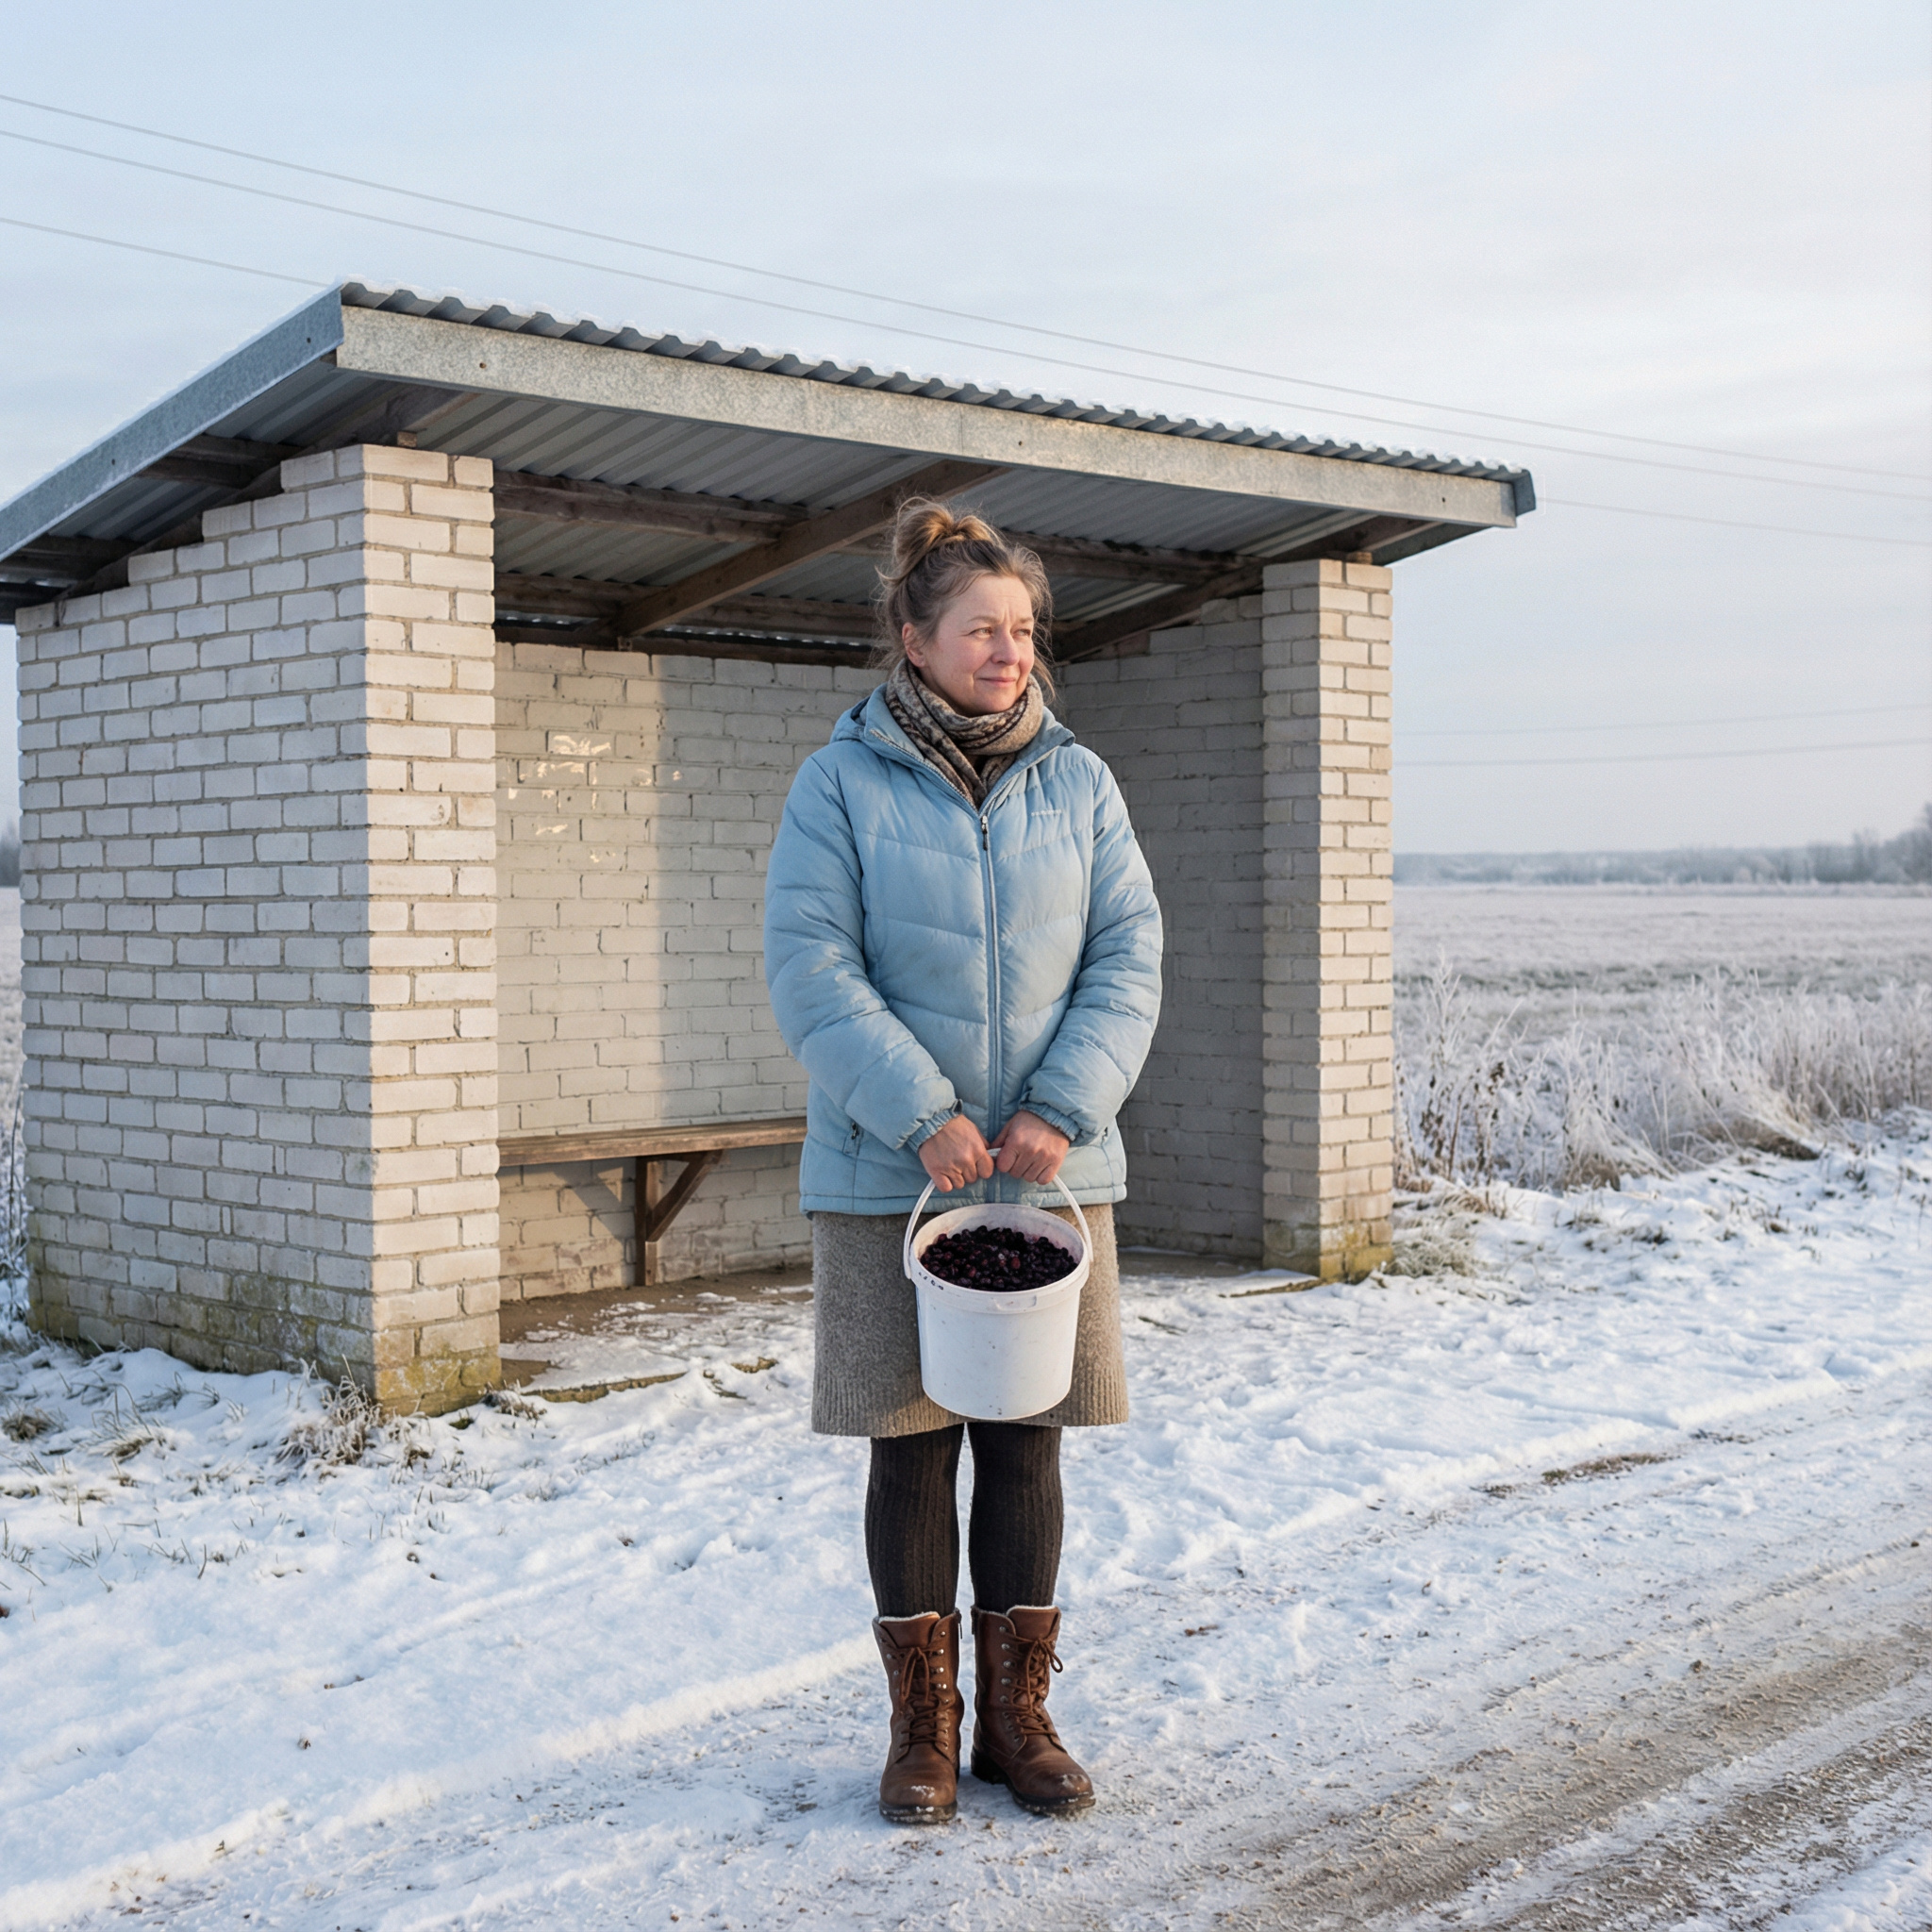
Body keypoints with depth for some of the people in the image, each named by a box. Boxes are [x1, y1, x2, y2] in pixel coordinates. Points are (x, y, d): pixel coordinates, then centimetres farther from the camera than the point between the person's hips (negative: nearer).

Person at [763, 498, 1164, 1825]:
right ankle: (924, 1724, 18)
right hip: (890, 1178, -2)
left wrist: (1061, 1109, -12)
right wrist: (922, 1116, -18)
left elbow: (1128, 958, 2)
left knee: (1027, 1443, 9)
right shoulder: (842, 784, -3)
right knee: (913, 1445, 5)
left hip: (1054, 1169, 3)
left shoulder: (1078, 783, 6)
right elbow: (809, 968, -9)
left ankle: (1018, 1713, 22)